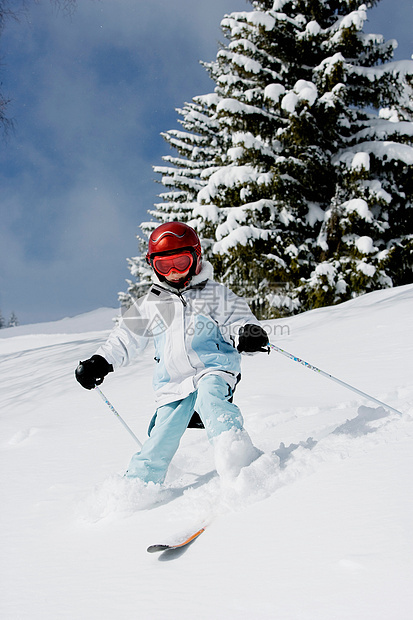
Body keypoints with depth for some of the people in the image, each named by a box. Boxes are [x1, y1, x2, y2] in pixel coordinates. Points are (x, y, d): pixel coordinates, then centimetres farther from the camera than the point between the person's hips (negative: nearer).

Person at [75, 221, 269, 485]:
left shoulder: (215, 294, 8)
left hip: (213, 368, -2)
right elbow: (126, 338, 20)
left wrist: (246, 334, -21)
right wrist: (101, 362, 8)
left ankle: (236, 451, -47)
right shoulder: (150, 305, 14)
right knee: (161, 441, -6)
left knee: (210, 397, -35)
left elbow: (237, 319, 3)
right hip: (174, 382, 3)